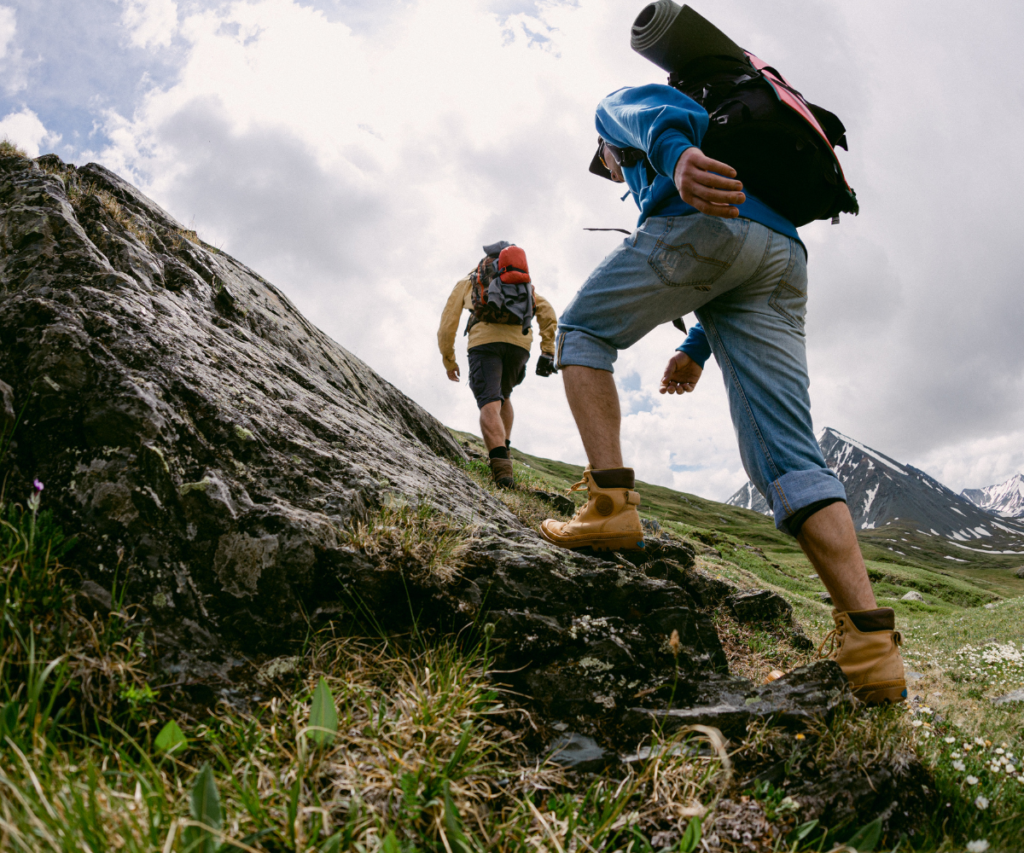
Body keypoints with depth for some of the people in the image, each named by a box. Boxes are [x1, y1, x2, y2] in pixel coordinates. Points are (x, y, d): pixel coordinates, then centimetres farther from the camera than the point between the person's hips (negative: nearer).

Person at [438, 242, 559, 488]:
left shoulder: (466, 283, 28)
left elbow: (447, 325, 20)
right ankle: (504, 449, 17)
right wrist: (548, 350, 13)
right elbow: (547, 312, 15)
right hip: (519, 342, 3)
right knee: (503, 397, 27)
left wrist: (449, 361, 29)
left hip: (484, 339, -3)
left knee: (489, 405, -15)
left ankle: (501, 467, -34)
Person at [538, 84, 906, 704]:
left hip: (704, 221, -6)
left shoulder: (619, 104, 29)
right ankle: (872, 644, -16)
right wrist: (697, 348, 34)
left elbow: (657, 112, -1)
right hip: (784, 257, 7)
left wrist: (677, 156, -23)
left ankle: (611, 503, -6)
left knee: (583, 332, 14)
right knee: (786, 455, -5)